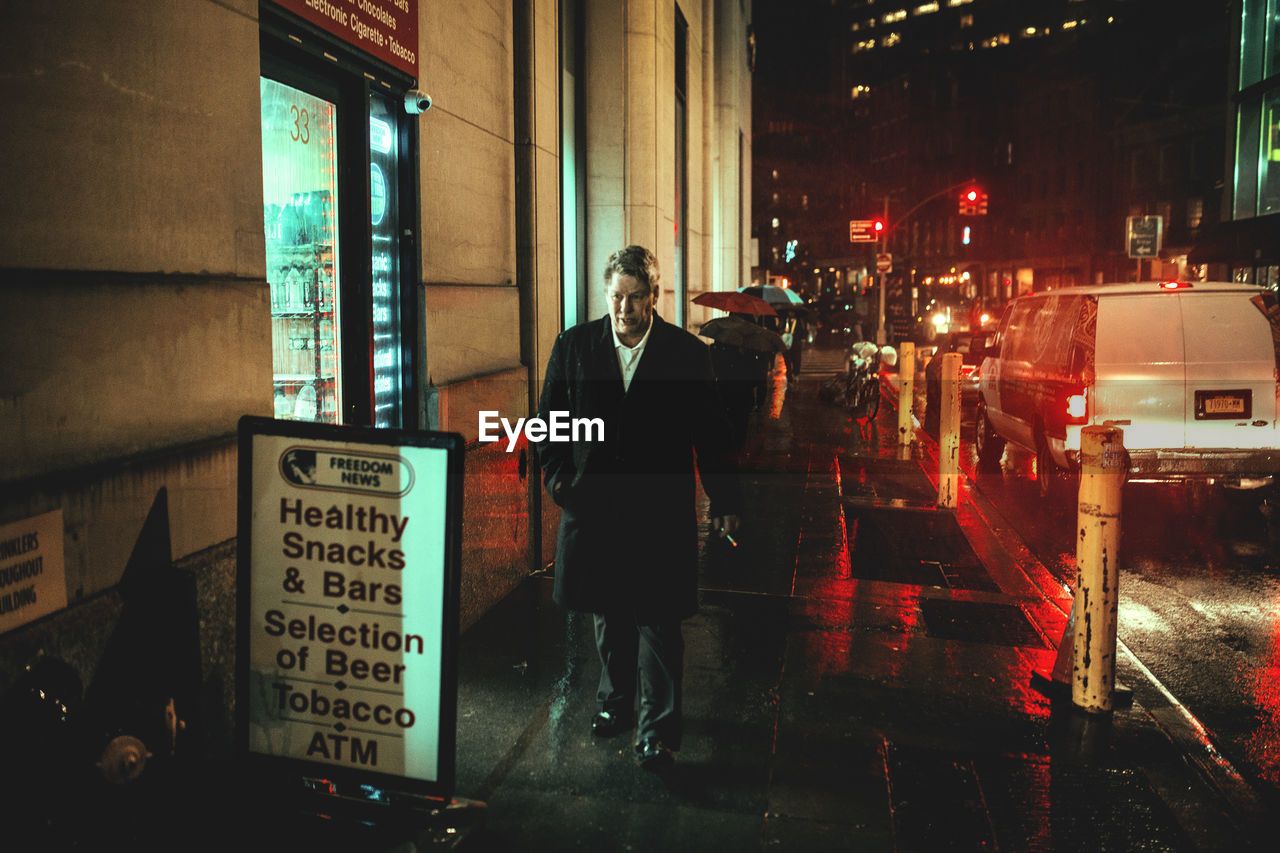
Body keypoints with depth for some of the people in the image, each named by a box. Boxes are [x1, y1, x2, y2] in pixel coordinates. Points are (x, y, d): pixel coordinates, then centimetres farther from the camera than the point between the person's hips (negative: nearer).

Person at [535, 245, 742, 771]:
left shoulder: (687, 353, -3)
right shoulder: (573, 346, 1)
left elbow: (710, 433, 2)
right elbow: (549, 419, 8)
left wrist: (724, 499, 4)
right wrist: (557, 477, -3)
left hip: (661, 509, -2)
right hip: (593, 505, 3)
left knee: (658, 620, 1)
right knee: (607, 614, 17)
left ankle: (658, 727, 14)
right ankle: (615, 703, 36)